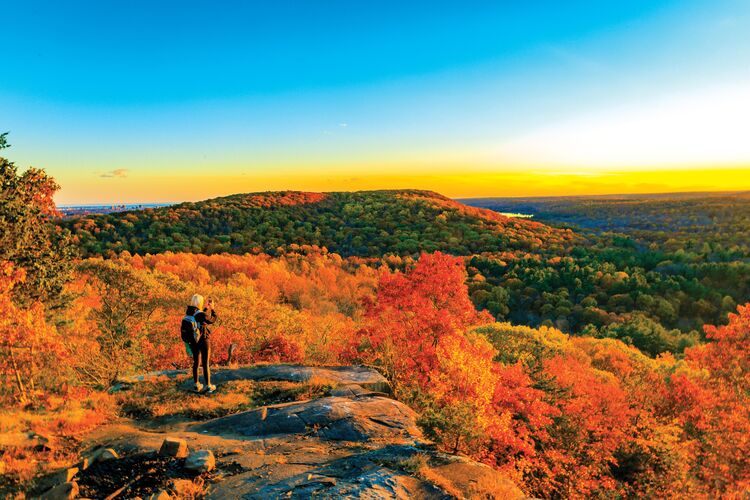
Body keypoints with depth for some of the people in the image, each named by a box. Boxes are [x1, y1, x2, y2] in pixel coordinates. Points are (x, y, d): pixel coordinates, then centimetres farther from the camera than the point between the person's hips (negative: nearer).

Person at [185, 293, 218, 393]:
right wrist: (212, 309, 5)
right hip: (203, 341, -6)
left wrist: (206, 308, 16)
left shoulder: (189, 313, -4)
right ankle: (208, 386, 16)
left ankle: (196, 385, 26)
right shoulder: (202, 315, -24)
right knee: (205, 364, 6)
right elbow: (212, 320, -6)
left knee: (196, 362, 18)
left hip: (193, 341, 6)